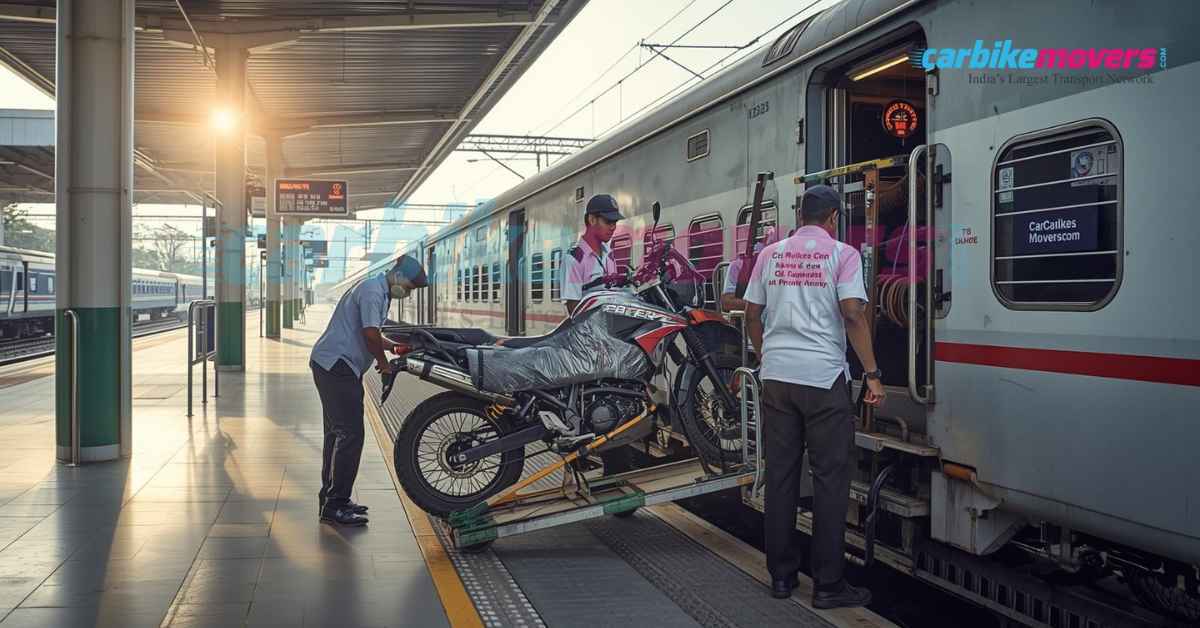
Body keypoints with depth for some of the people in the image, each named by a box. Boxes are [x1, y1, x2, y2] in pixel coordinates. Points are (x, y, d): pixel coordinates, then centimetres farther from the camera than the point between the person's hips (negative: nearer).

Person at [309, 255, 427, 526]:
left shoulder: (377, 291, 21)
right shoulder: (372, 291, -13)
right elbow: (370, 333, -22)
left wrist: (395, 347, 19)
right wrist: (383, 362, -7)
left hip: (335, 366, 11)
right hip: (336, 365, -11)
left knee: (338, 433, 15)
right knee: (350, 435, -11)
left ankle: (331, 498, 22)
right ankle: (334, 505, -9)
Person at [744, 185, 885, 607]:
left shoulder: (771, 254, 10)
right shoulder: (842, 254, -2)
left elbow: (751, 314, 14)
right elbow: (853, 314, -11)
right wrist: (872, 375, -8)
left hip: (776, 375, 4)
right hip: (823, 376, -4)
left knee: (780, 475, 10)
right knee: (830, 478, 2)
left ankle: (781, 576, 17)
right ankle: (828, 584, 6)